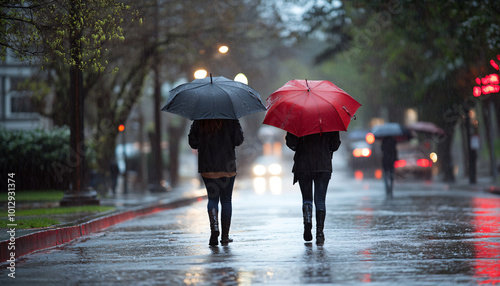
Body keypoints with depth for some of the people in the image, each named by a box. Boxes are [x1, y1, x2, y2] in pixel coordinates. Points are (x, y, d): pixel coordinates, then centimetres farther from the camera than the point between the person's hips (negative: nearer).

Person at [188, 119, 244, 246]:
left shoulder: (199, 121, -1)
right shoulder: (230, 119, -8)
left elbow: (193, 142, 2)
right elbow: (238, 140, -9)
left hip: (207, 167, 1)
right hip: (227, 167, -1)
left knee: (212, 198, 12)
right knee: (226, 200, 9)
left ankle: (214, 226, -13)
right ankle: (225, 236, 10)